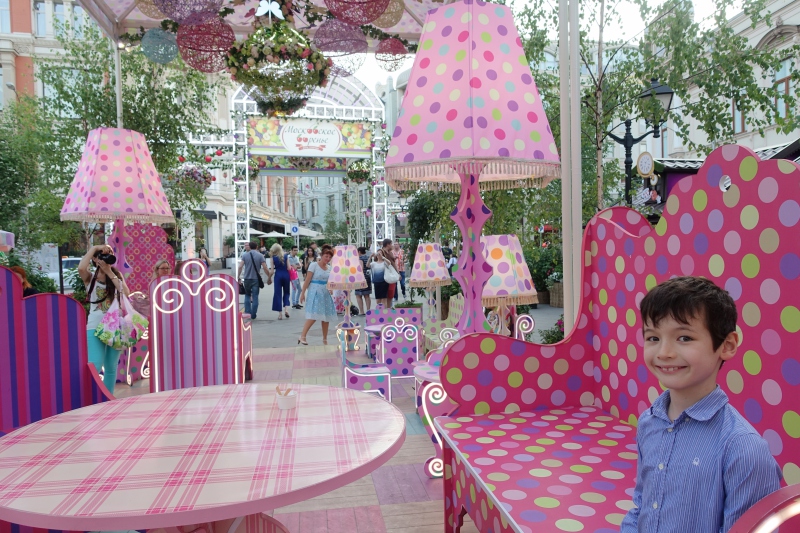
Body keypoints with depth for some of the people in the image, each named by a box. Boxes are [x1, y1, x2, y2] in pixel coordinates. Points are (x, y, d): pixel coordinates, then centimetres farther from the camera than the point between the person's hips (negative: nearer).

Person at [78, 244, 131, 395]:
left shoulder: (117, 276, 8)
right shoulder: (90, 278, 1)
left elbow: (127, 295, -8)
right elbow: (81, 268, -23)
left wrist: (110, 272, -8)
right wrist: (94, 248, -12)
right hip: (95, 327, -3)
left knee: (111, 367, 10)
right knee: (95, 367, -15)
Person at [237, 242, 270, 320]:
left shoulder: (245, 255, 1)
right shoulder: (260, 256, -3)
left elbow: (240, 267, -6)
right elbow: (265, 268, -9)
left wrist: (238, 277, 1)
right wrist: (269, 277, 1)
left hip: (247, 279, 1)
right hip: (256, 279, -1)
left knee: (247, 296, 16)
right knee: (255, 297, 4)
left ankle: (247, 313, 7)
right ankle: (253, 315, 6)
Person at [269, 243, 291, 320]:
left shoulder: (273, 257, -3)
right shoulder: (286, 256, 1)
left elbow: (272, 271, -5)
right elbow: (289, 268, -4)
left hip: (278, 275, -1)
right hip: (286, 275, 2)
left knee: (278, 294, 4)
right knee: (286, 293, 17)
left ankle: (280, 314, 3)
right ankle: (286, 309, -3)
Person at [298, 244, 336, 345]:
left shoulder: (330, 268, 10)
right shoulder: (314, 265, -6)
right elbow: (307, 280, -8)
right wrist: (303, 293, -10)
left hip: (326, 293, 6)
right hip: (315, 292, -6)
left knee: (326, 316, 7)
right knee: (313, 316, -15)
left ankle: (325, 339, 17)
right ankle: (302, 336, -8)